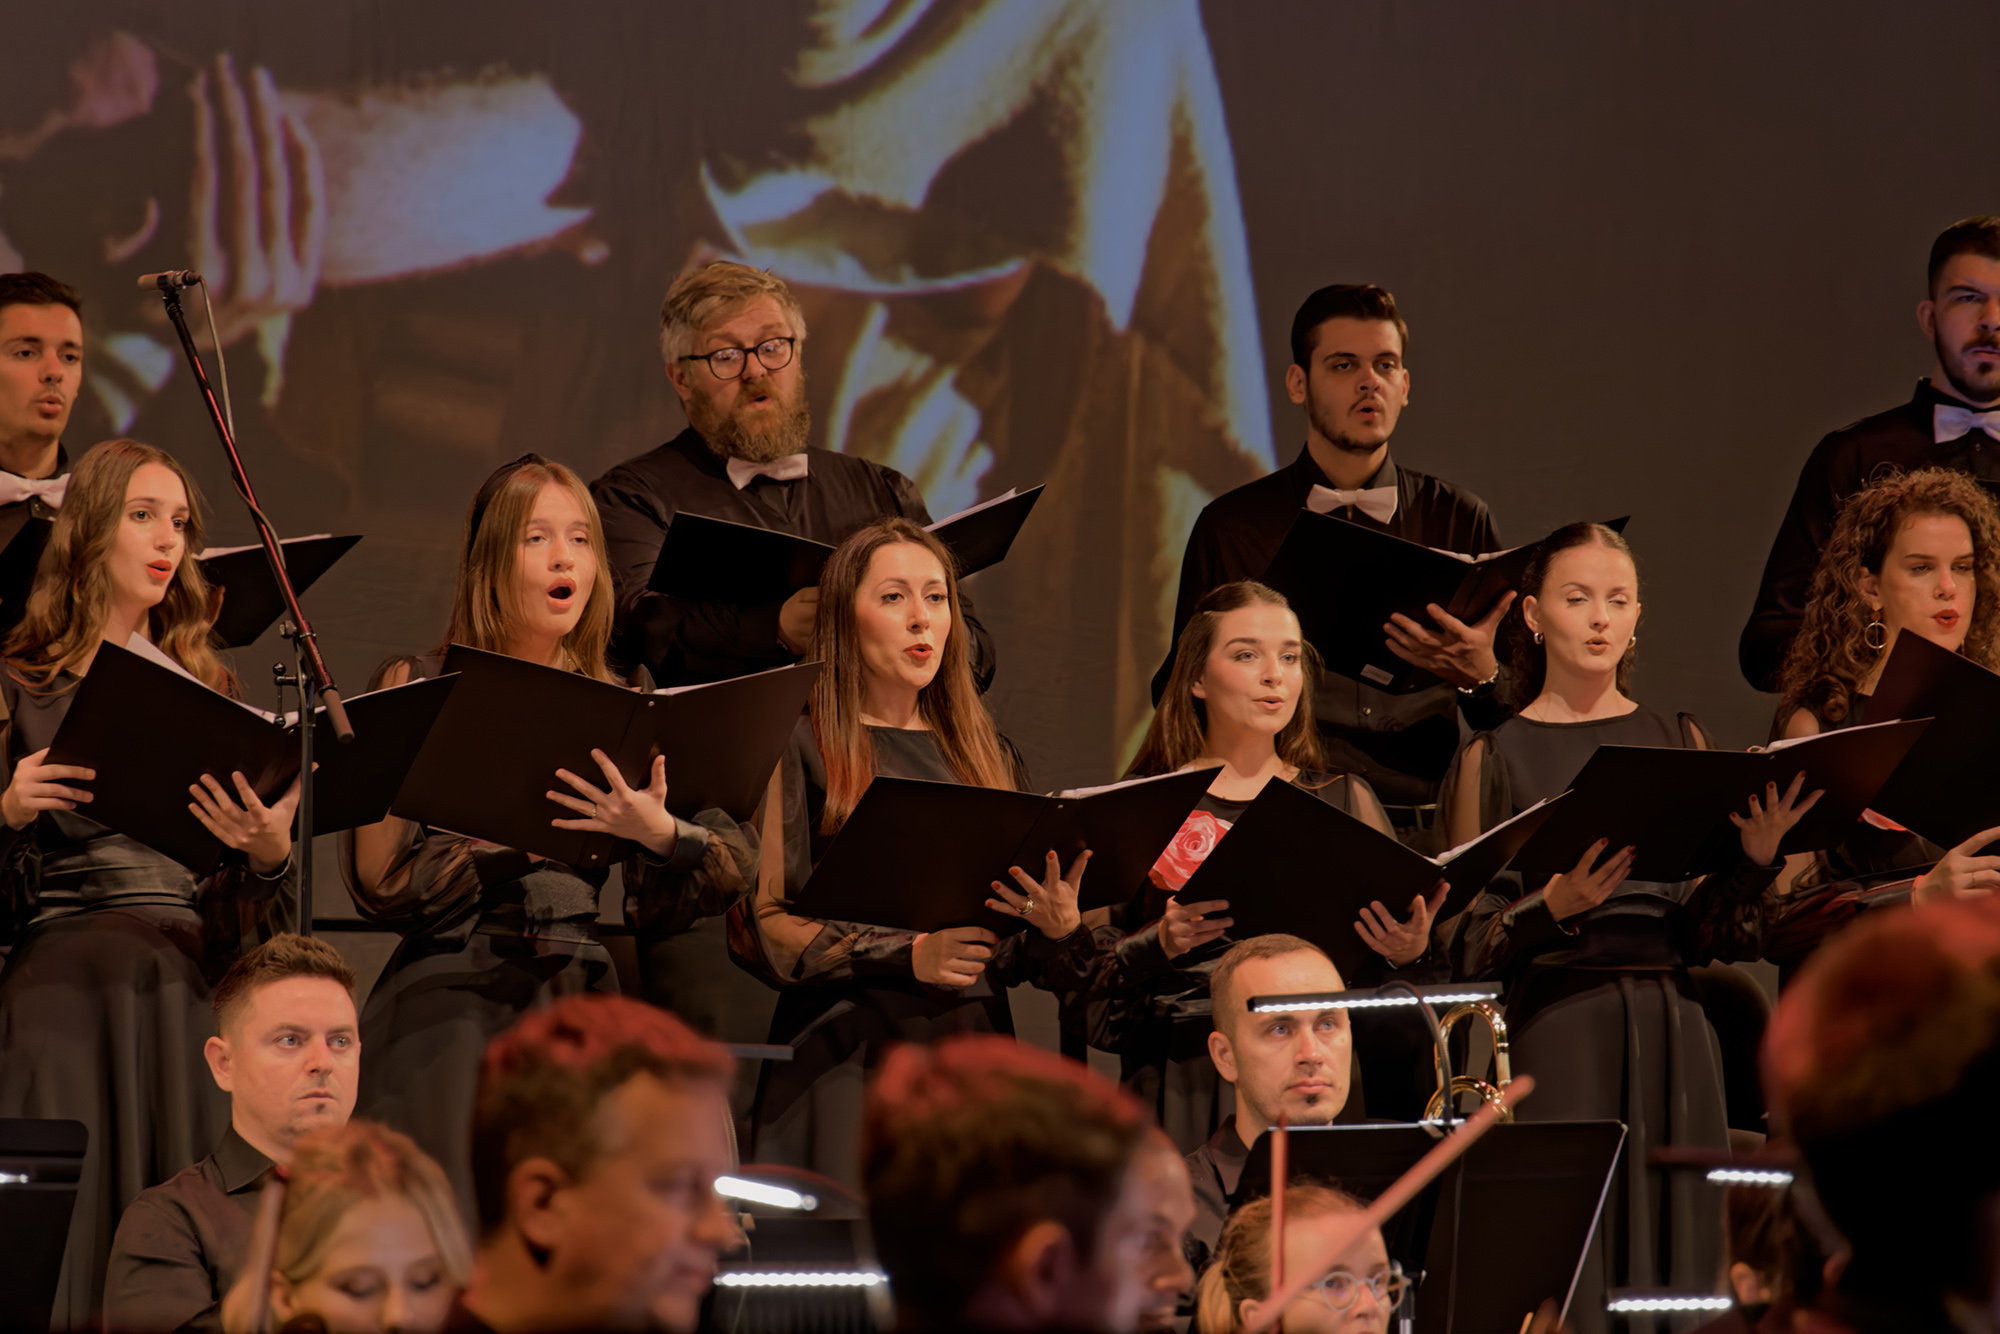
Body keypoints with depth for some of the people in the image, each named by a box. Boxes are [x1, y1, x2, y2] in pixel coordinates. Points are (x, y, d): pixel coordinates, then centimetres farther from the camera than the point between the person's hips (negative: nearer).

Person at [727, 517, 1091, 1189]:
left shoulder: (984, 755, 19)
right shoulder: (802, 748, 2)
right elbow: (760, 931, -6)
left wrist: (1061, 929, -5)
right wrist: (909, 956, -14)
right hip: (844, 1057, -4)